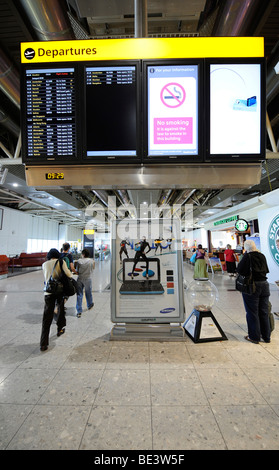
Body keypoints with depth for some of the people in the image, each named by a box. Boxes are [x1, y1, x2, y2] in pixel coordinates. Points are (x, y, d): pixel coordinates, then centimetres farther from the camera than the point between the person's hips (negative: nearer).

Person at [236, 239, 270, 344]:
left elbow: (240, 270, -16)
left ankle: (254, 337, 17)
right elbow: (266, 270, 12)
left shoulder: (247, 256, -14)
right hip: (264, 284, 6)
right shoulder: (262, 256, 3)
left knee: (252, 313, 6)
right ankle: (266, 336, 29)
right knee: (264, 312, 16)